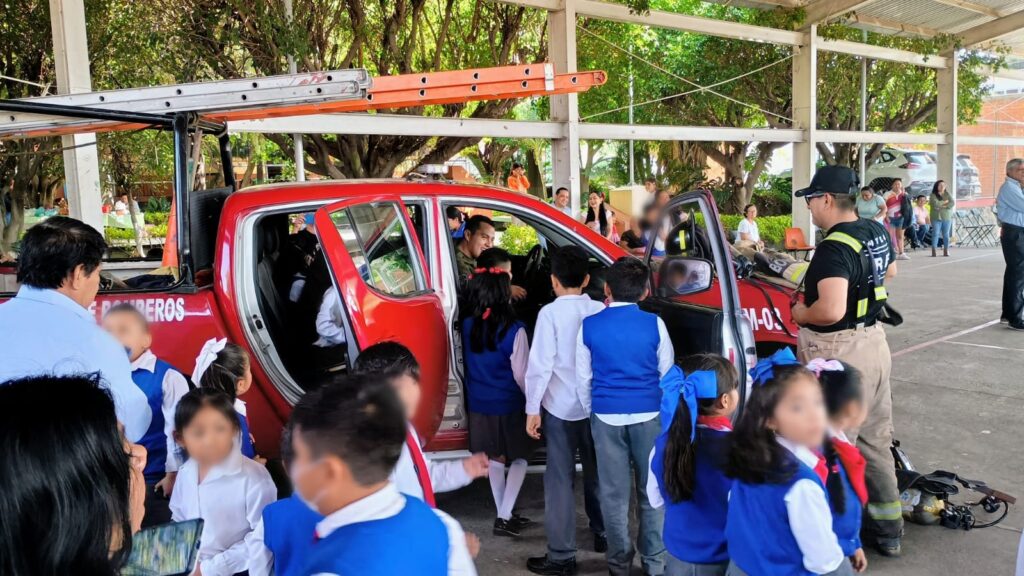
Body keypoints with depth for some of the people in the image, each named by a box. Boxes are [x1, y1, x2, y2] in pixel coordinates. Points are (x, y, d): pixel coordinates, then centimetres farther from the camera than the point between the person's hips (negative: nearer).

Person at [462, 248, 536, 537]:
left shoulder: (467, 326, -6)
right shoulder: (514, 330, -21)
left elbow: (470, 365, 6)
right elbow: (521, 375, -14)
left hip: (479, 404, 5)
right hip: (509, 405, -5)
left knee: (494, 459, 18)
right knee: (519, 459, 11)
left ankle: (504, 515, 27)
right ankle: (504, 517, 6)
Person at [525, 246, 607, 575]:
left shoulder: (550, 313, -12)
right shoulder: (601, 312, -1)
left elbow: (540, 363, -15)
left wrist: (532, 409, -9)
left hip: (560, 407, -4)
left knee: (560, 479, 2)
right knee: (596, 472, 20)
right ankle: (602, 534, 36)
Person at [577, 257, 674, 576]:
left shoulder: (589, 325, -3)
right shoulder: (654, 324, -7)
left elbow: (583, 377, 4)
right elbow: (668, 373, 2)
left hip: (606, 417, 1)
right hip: (649, 415, -1)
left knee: (614, 492, 9)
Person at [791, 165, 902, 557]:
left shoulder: (834, 247, -23)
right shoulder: (876, 232, 6)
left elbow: (831, 311, -32)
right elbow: (890, 272, 27)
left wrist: (801, 314, -14)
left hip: (839, 352, -10)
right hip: (874, 341, 10)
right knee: (876, 441, 20)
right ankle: (888, 527, 33)